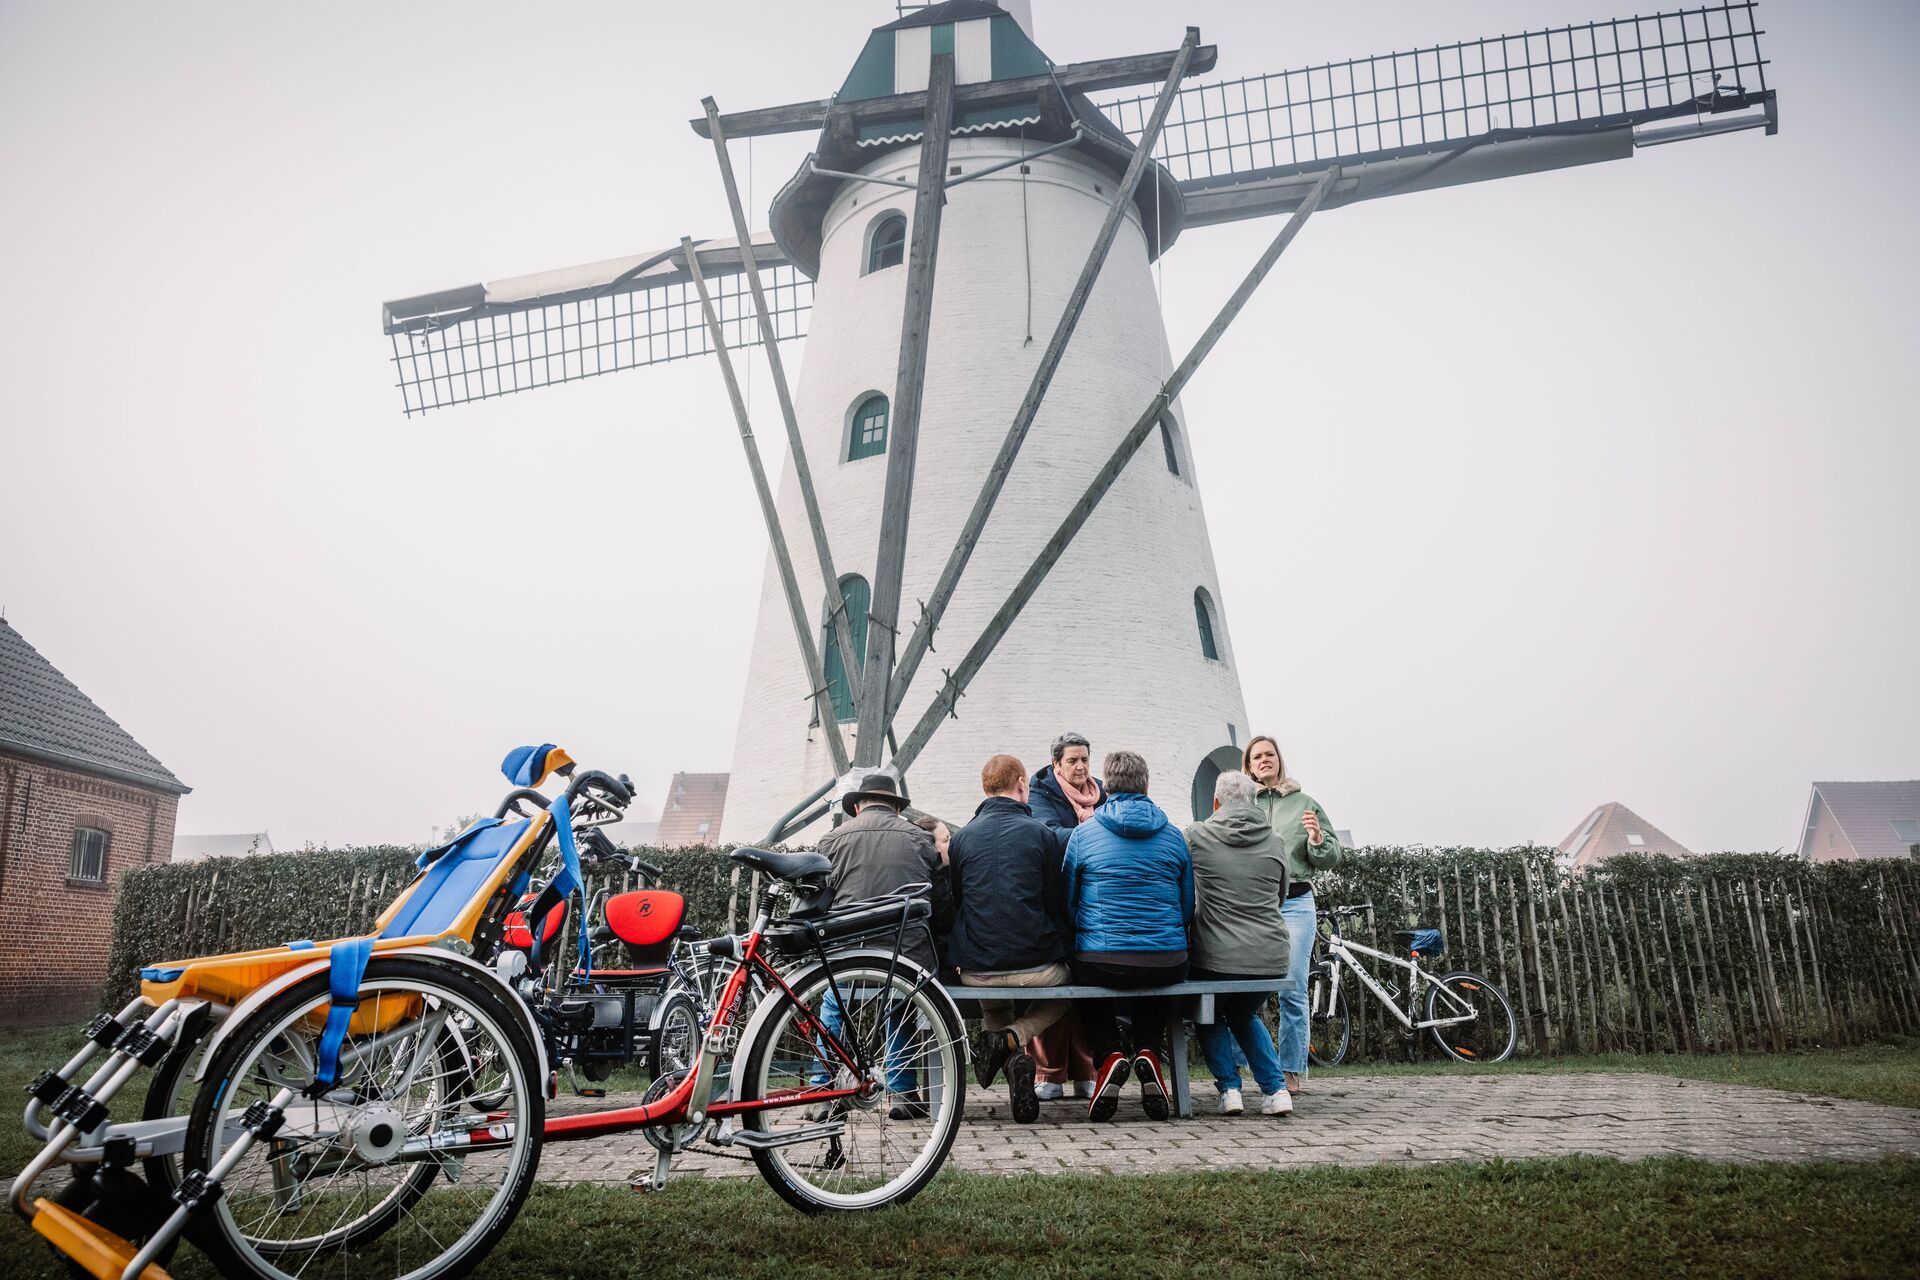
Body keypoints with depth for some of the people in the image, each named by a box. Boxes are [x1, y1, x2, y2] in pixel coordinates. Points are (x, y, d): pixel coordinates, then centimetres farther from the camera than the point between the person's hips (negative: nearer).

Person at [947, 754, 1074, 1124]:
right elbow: (1057, 903, 2)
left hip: (976, 968, 3)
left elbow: (954, 903, 11)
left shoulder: (961, 838, 3)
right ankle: (1013, 1036, 1)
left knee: (992, 1007, 36)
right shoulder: (1043, 834, -3)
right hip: (1035, 965, -2)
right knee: (1065, 988, 31)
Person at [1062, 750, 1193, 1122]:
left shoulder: (1083, 833, -1)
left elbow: (1067, 903, 7)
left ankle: (1109, 1056, 6)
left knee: (1086, 986, 32)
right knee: (1154, 991, 37)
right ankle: (1148, 1053, 11)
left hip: (1101, 963, -2)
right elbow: (1188, 909, 11)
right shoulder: (1173, 835, 6)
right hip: (1168, 963, 2)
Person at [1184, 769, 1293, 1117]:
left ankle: (1229, 1088, 11)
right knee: (1246, 1016, 31)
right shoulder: (1275, 843, 6)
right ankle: (1276, 1089, 17)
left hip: (1216, 958, -3)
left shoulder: (1196, 836, -3)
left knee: (1211, 1018, 27)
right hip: (1271, 958, 3)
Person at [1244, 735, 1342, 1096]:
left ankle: (1291, 1071, 6)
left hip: (1294, 904, 0)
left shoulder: (1305, 804, 12)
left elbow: (1332, 858, 11)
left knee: (1292, 990, -3)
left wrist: (1318, 838, -9)